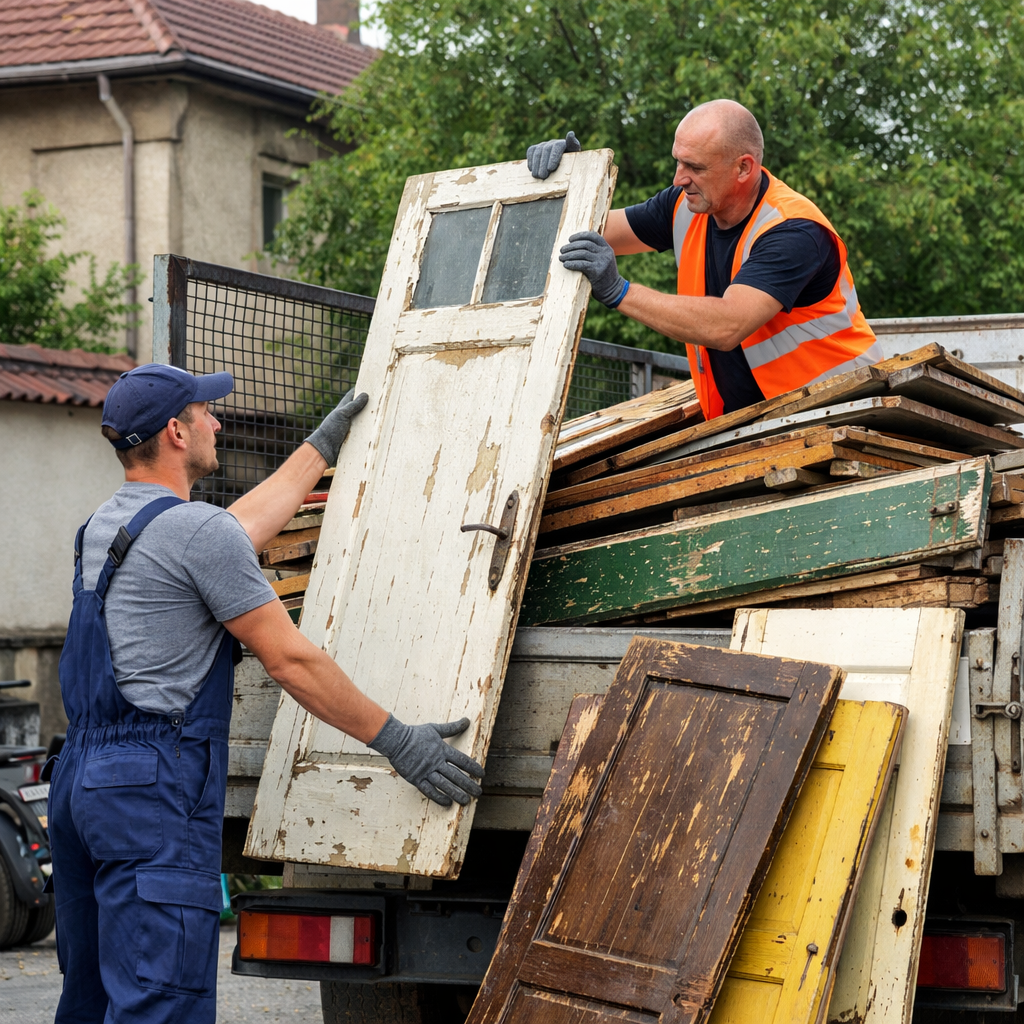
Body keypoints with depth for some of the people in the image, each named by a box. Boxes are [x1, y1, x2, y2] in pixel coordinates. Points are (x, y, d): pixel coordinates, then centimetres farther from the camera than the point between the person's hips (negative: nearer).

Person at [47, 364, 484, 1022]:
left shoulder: (104, 526, 18)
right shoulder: (198, 531, -11)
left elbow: (249, 523, 33)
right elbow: (290, 660, -9)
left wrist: (323, 447, 45)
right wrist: (397, 742, -2)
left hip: (80, 779, 10)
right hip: (156, 790, -10)